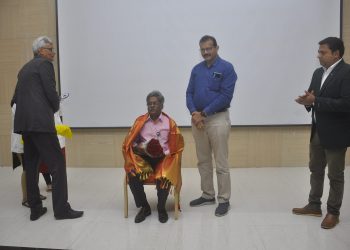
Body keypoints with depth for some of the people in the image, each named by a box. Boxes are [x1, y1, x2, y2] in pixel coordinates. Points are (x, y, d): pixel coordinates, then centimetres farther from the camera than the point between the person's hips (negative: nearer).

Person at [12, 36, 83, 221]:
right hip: (40, 121, -9)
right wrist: (55, 108, 9)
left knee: (31, 165, 11)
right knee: (57, 164, -5)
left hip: (23, 122, 9)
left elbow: (16, 96, 20)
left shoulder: (25, 68, 23)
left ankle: (35, 208, 16)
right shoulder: (45, 64, -2)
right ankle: (61, 209, -3)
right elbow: (51, 92, -10)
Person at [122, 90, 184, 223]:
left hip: (163, 158, -1)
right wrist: (139, 147, -13)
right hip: (143, 158, 2)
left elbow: (176, 147, 4)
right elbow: (129, 143, 8)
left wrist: (163, 153, -15)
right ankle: (144, 207, -5)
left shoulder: (169, 123, 4)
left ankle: (161, 208, -5)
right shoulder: (140, 121, 7)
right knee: (132, 174, -28)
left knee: (164, 177, -33)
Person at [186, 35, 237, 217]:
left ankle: (224, 200, 9)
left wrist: (204, 113, -13)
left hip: (217, 119, -6)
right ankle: (208, 195, 25)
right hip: (197, 119, 6)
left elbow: (226, 96, -13)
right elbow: (189, 93, 8)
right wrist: (194, 113, -10)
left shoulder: (226, 68, -6)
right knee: (203, 161, 13)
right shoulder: (196, 69, 12)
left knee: (221, 163, -2)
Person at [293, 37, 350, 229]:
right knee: (315, 170, 17)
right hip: (317, 131, 8)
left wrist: (315, 101, -25)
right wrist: (308, 100, -12)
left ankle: (333, 212, 19)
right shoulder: (318, 73, 10)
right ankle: (314, 206, 31)